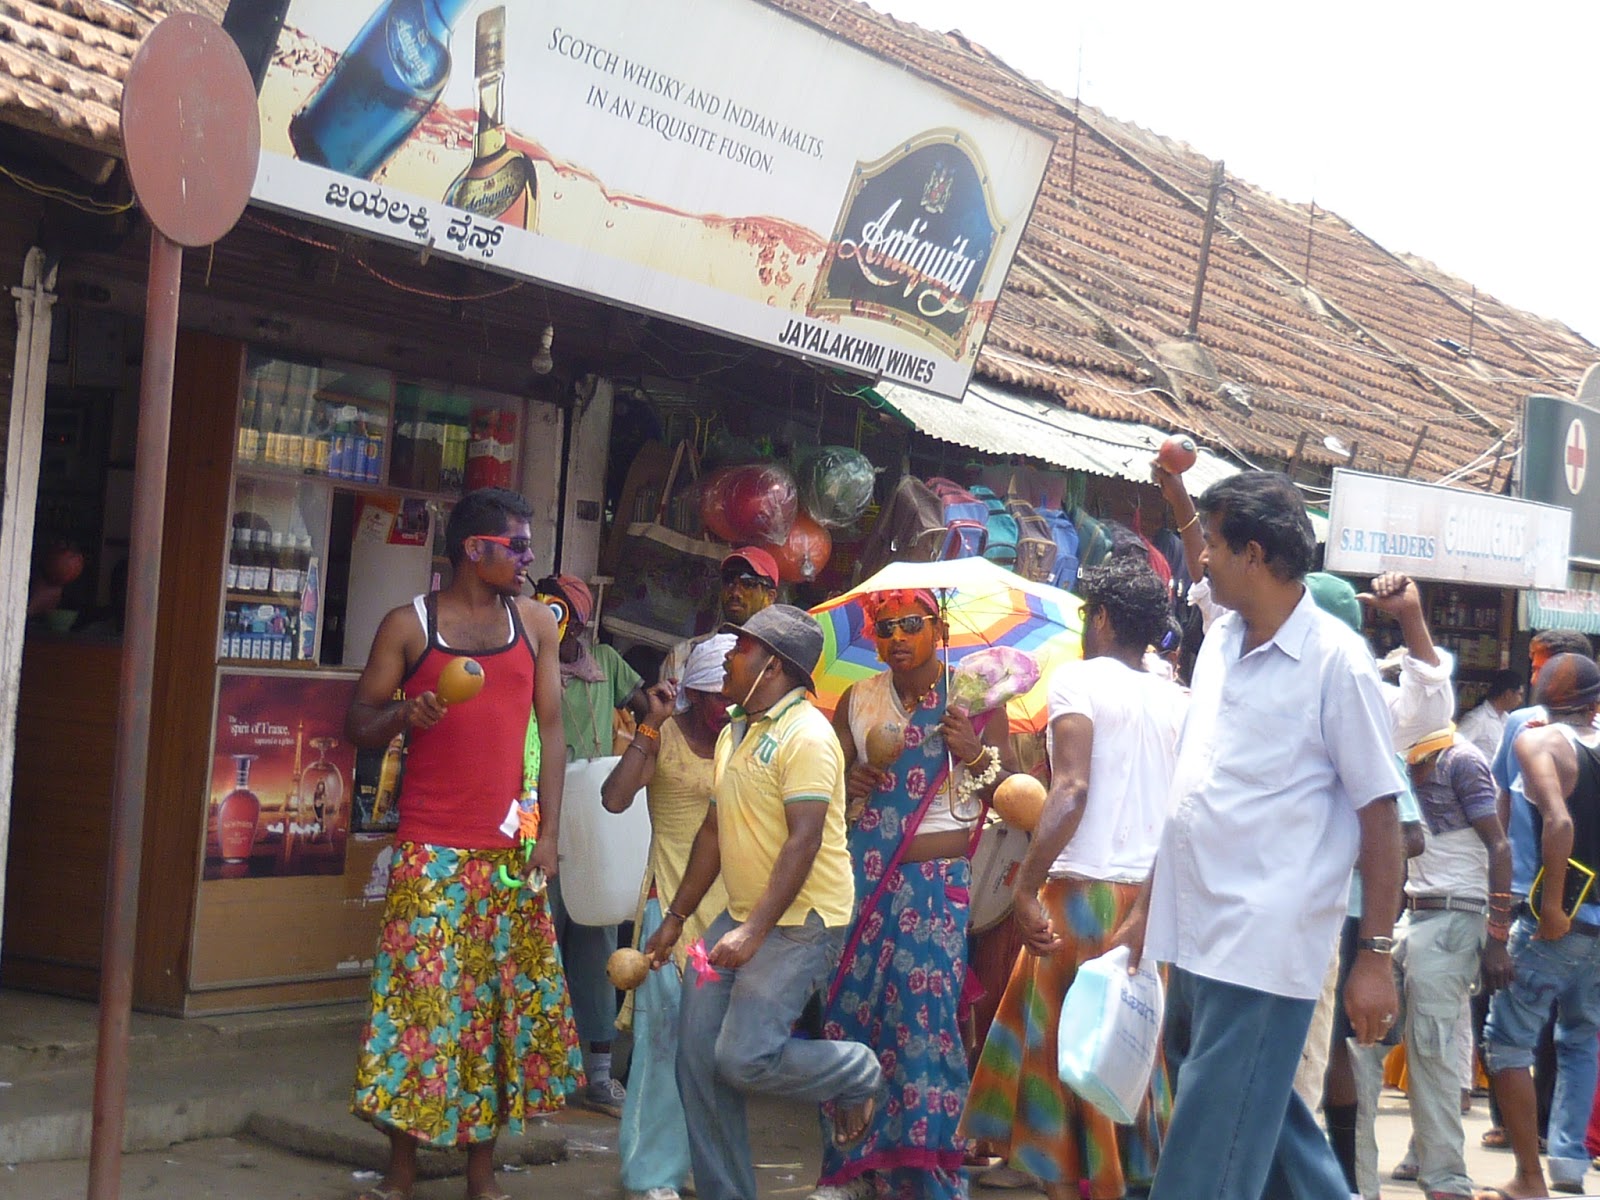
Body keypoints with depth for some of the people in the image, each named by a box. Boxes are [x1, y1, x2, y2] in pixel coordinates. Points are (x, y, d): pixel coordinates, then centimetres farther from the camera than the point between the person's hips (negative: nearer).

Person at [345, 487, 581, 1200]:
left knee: (507, 1001, 4)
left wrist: (549, 835, 0)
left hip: (509, 852, 3)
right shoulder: (408, 625, 2)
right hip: (431, 852, -3)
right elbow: (357, 726, 5)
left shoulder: (535, 622, 9)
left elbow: (551, 729, 8)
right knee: (417, 998, -3)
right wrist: (406, 715, -18)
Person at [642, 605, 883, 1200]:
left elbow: (804, 841, -22)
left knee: (743, 1058, -17)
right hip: (743, 916, 9)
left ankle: (856, 1074, 10)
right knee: (697, 1053, 2)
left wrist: (755, 931, -27)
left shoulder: (806, 734, -14)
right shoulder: (733, 734, 14)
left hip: (802, 920, -9)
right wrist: (676, 917, 19)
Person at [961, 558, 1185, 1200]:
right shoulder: (1177, 700, 12)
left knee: (1060, 1049, 1)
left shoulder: (1078, 678, -6)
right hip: (1152, 898, 6)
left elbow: (1072, 788, -19)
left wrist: (1026, 887, -21)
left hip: (1084, 889, -6)